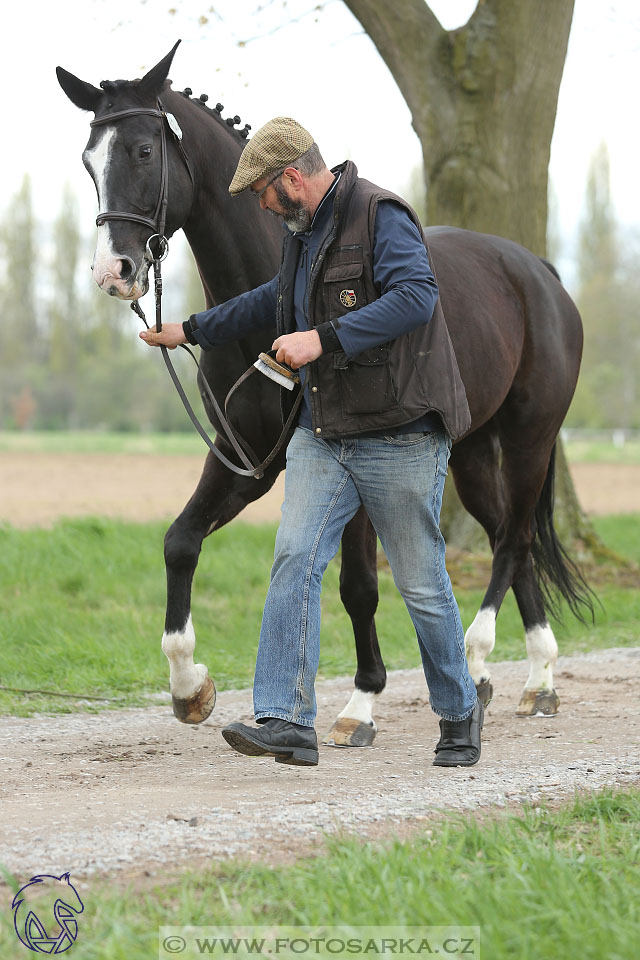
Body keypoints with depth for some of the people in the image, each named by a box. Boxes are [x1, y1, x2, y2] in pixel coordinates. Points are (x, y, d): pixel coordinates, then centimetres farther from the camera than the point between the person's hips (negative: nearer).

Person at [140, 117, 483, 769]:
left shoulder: (381, 217, -13)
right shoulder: (302, 233, 15)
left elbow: (416, 296, -28)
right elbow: (274, 301, 33)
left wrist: (325, 338, -31)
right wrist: (193, 331, 39)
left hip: (399, 435, -7)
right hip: (321, 436, 8)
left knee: (421, 585, 2)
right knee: (295, 559, -10)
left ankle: (459, 714, 23)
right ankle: (285, 721, -15)